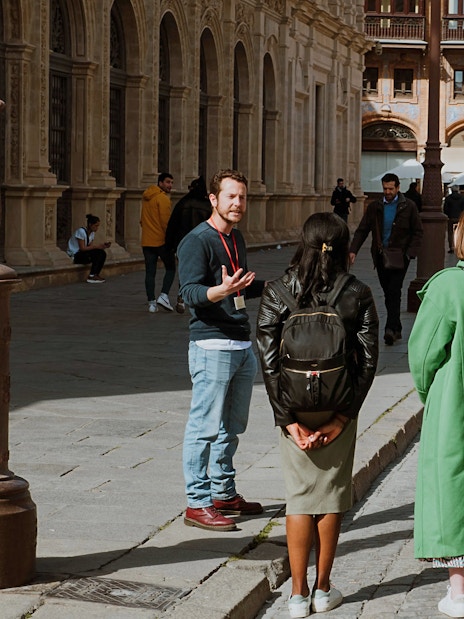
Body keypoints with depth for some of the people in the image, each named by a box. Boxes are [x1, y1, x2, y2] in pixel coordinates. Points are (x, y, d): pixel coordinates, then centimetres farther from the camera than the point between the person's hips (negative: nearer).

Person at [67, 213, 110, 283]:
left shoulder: (92, 233, 8)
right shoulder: (81, 231, -19)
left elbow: (90, 246, 2)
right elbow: (82, 248, -22)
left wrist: (103, 245, -12)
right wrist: (96, 246, -24)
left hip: (83, 254, 9)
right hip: (75, 255, -9)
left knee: (103, 253, -12)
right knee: (98, 253, -27)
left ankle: (96, 275, -11)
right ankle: (91, 277, -25)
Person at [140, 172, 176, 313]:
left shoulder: (146, 197, 13)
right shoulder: (163, 198, -12)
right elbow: (165, 221, -17)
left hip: (147, 241, 6)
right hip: (162, 240, -6)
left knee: (150, 272, 6)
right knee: (170, 268, 7)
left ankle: (151, 303, 2)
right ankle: (163, 295, -8)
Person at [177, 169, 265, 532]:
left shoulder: (236, 239, 17)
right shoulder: (197, 241, -10)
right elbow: (190, 293, -19)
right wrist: (221, 291, -36)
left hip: (243, 345, 9)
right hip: (212, 347, -9)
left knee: (232, 426, 15)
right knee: (206, 426, -7)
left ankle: (224, 492, 26)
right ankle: (198, 504, -3)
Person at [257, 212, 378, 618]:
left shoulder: (277, 292, -6)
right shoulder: (357, 295, -7)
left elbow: (268, 359, -10)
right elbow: (368, 360, -10)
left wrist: (287, 418, -8)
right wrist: (343, 417, -7)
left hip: (295, 407, 0)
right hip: (339, 409, 0)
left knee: (299, 497, 10)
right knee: (332, 496, 13)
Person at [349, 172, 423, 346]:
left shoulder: (408, 207, 0)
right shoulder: (374, 207, 7)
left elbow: (417, 232, 2)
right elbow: (362, 230, 6)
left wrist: (409, 253, -11)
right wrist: (353, 250, -9)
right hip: (380, 257, 4)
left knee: (394, 292, -14)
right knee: (389, 293, 8)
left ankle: (391, 329, -19)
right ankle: (396, 329, 17)